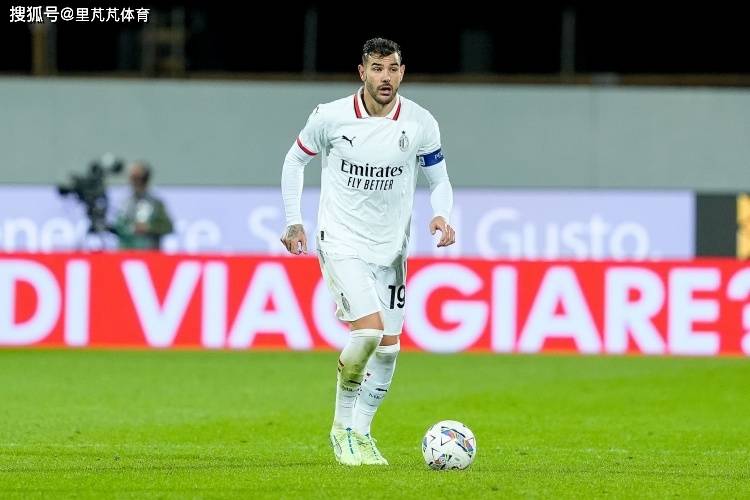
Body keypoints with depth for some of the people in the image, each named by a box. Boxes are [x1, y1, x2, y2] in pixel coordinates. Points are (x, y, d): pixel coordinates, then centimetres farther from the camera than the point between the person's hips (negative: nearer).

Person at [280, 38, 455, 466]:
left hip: (392, 248, 4)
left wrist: (442, 216, -14)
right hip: (341, 242, -4)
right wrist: (294, 221, 2)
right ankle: (342, 426, 0)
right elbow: (295, 160, 7)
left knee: (388, 346, 5)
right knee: (368, 330, -21)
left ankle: (359, 433, 23)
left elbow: (440, 180, 6)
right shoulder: (330, 117, -11)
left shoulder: (421, 124, -7)